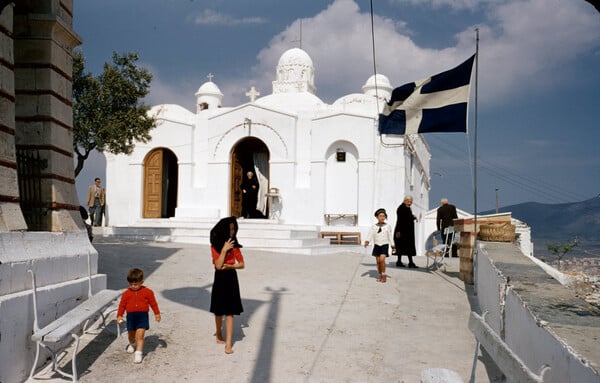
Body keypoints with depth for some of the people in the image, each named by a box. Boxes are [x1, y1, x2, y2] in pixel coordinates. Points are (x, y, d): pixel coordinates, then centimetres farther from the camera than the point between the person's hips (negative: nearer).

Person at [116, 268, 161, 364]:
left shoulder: (147, 292, -3)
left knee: (140, 335, -11)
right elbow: (122, 305, 4)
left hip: (142, 316, -3)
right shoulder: (126, 293, 1)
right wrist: (119, 316, -3)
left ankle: (138, 353, -11)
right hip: (131, 316, 3)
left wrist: (157, 313, 7)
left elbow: (153, 303, 4)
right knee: (131, 334, 19)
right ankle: (132, 344, 50)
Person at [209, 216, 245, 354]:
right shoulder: (215, 245, -5)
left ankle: (228, 344, -5)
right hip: (220, 279, -1)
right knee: (219, 311, 11)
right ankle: (219, 336, 34)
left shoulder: (234, 244, 2)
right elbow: (218, 265, -15)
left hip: (231, 278, 1)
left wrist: (229, 266, -13)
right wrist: (224, 250, -21)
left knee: (230, 312, -3)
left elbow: (241, 264, 2)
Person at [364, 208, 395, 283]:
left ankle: (384, 275, -3)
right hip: (376, 245, 2)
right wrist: (367, 241, -23)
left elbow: (390, 236, 5)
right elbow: (370, 234, -6)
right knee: (378, 261, 4)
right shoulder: (374, 227, 2)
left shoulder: (387, 226, 0)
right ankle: (380, 276, 19)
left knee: (382, 259, -18)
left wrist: (393, 246, 7)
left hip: (384, 245, -2)